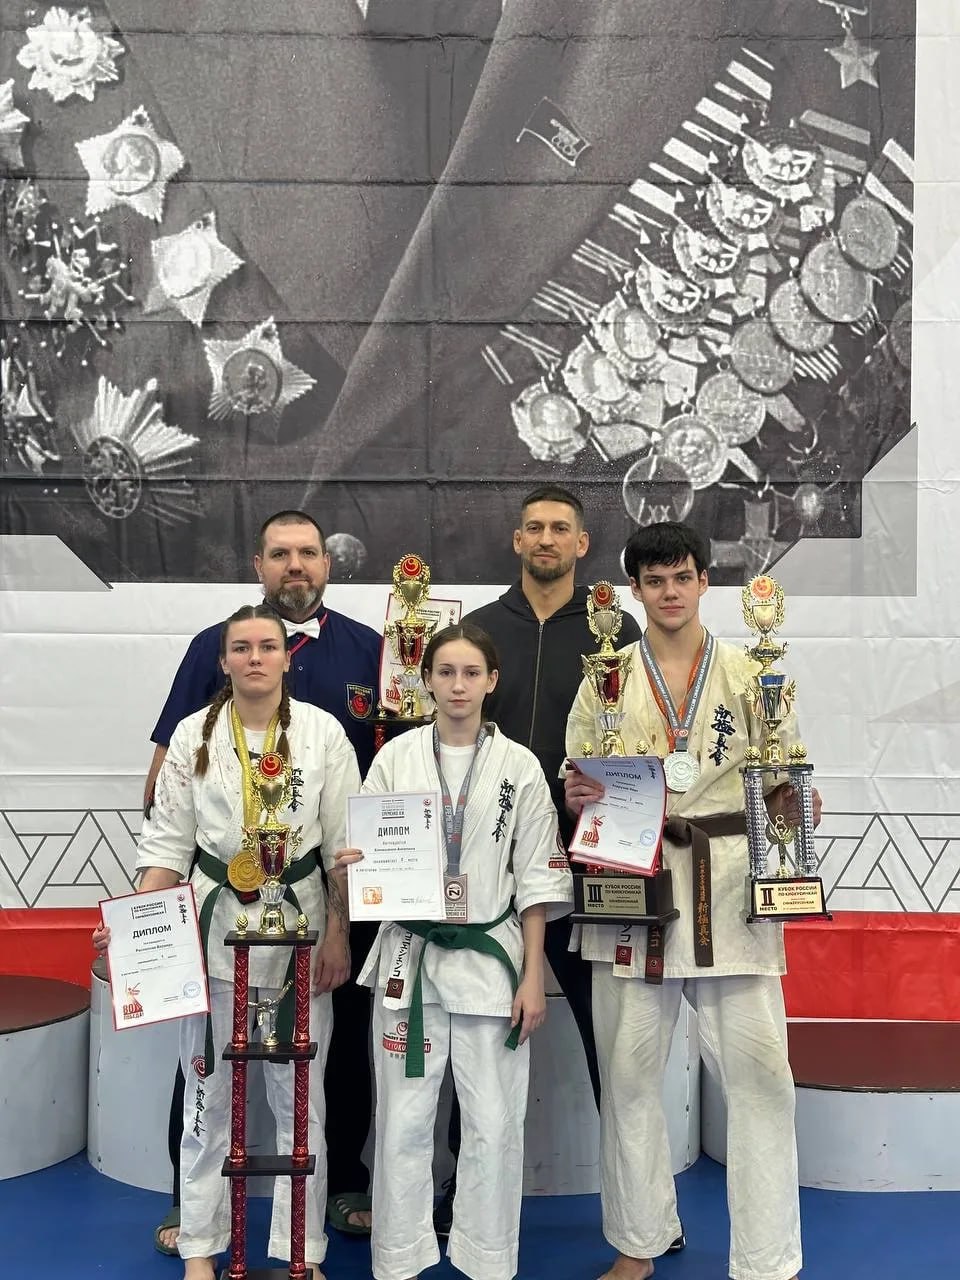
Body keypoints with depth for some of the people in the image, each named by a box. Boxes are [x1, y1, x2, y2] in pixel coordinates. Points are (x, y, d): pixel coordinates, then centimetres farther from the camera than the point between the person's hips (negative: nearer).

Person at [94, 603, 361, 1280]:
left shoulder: (323, 734, -3)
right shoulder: (194, 735, 0)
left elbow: (345, 846, -2)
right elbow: (168, 844, 1)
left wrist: (338, 937, -4)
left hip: (299, 930, -1)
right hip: (214, 930, 1)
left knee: (300, 1098, 8)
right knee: (209, 1096, 11)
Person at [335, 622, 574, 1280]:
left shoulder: (519, 767, 0)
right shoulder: (395, 758, 1)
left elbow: (537, 880, 1)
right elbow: (367, 856, 6)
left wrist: (533, 977, -3)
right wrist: (351, 862, -18)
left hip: (490, 959, 0)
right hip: (409, 957, 1)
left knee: (494, 1125, 4)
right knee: (404, 1121, 6)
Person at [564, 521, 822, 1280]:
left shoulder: (749, 674, 6)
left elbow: (783, 784, 6)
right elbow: (575, 787, 7)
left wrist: (794, 807, -15)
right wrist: (577, 799, -15)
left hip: (729, 887, 0)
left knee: (759, 1071, -2)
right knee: (628, 1071, 8)